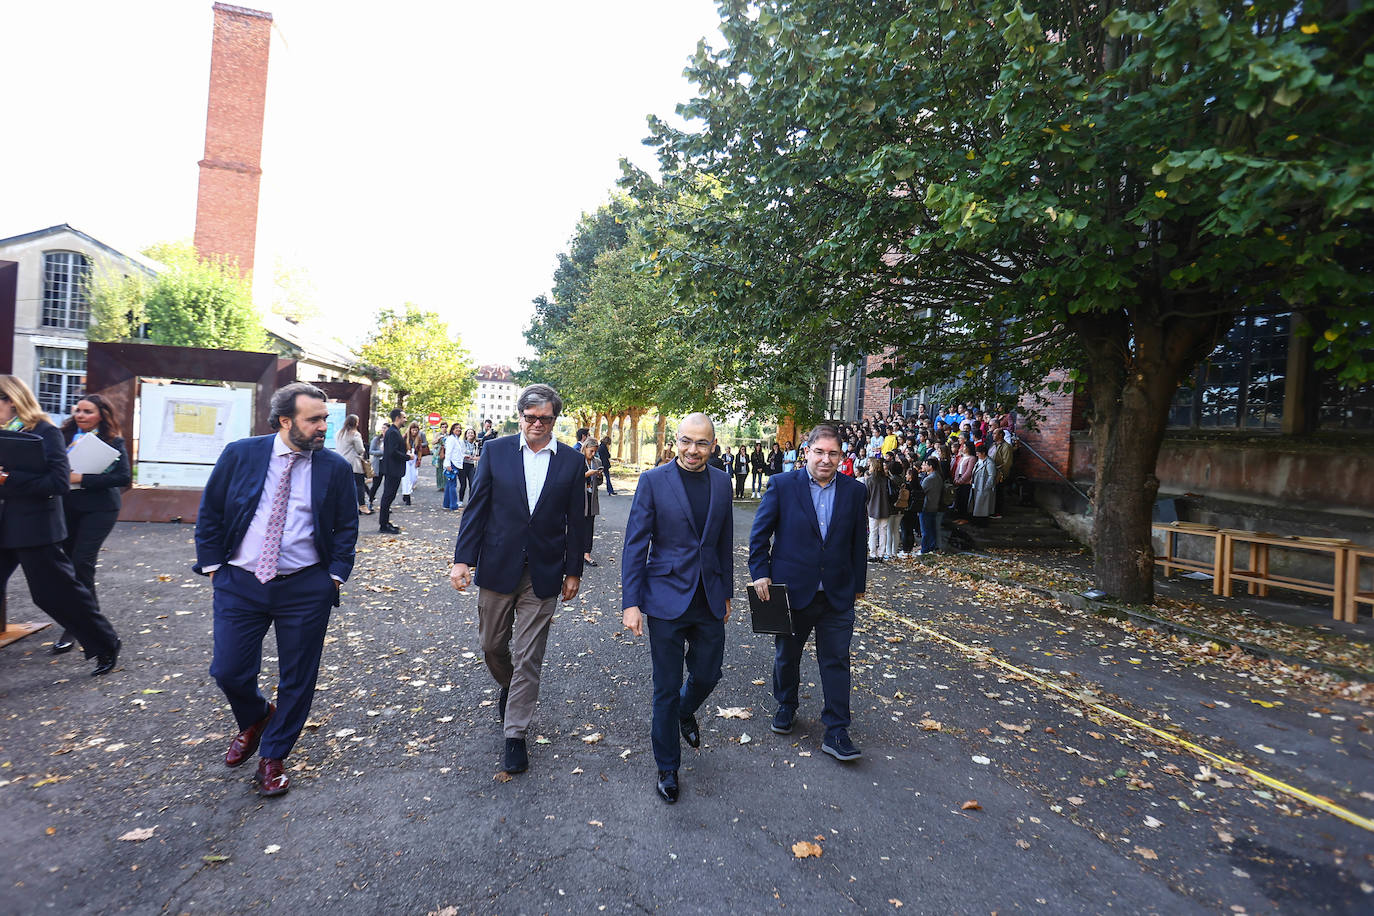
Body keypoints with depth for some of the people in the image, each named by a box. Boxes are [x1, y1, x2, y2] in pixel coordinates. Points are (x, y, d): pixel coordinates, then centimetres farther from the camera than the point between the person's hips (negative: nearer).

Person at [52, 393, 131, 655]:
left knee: (81, 561, -9)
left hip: (99, 508, -5)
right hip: (67, 506, 5)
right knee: (70, 560, 10)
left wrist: (82, 479, -19)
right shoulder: (65, 435, 6)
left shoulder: (113, 442, -5)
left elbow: (124, 477, -15)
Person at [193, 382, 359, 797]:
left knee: (297, 680, 7)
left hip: (305, 588, 0)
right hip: (240, 583, 1)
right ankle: (255, 719, 39)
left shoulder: (335, 468, -3)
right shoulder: (240, 454, -2)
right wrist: (212, 566, 1)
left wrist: (335, 575, -4)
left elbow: (347, 527, 4)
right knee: (229, 672, 4)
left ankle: (272, 758, 29)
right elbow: (210, 512, 5)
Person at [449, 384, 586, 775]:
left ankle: (515, 735, 19)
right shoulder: (495, 450, -1)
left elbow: (576, 521, 3)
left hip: (543, 574, -1)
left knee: (528, 658, 4)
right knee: (492, 645, 16)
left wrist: (573, 571, 4)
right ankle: (508, 686, 49)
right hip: (497, 567, 1)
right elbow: (476, 508, 0)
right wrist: (462, 559, -5)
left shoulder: (572, 461, -1)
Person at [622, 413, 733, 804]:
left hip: (709, 602, 4)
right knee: (666, 688, 8)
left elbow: (725, 542, 12)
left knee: (708, 674, 15)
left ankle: (684, 713, 51)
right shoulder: (653, 481, -9)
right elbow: (635, 544, -9)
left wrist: (726, 593, 15)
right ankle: (667, 768, 29)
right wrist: (631, 602, -12)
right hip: (666, 599, -4)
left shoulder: (722, 481, 4)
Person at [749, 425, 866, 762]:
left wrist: (858, 584, 9)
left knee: (836, 661, 5)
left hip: (837, 595, 1)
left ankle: (836, 732, 16)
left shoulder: (854, 490, 0)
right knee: (786, 656, 17)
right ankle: (786, 706, 41)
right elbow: (760, 533, -3)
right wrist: (760, 573, -9)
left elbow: (858, 542, 7)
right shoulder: (782, 485, -7)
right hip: (791, 591, -1)